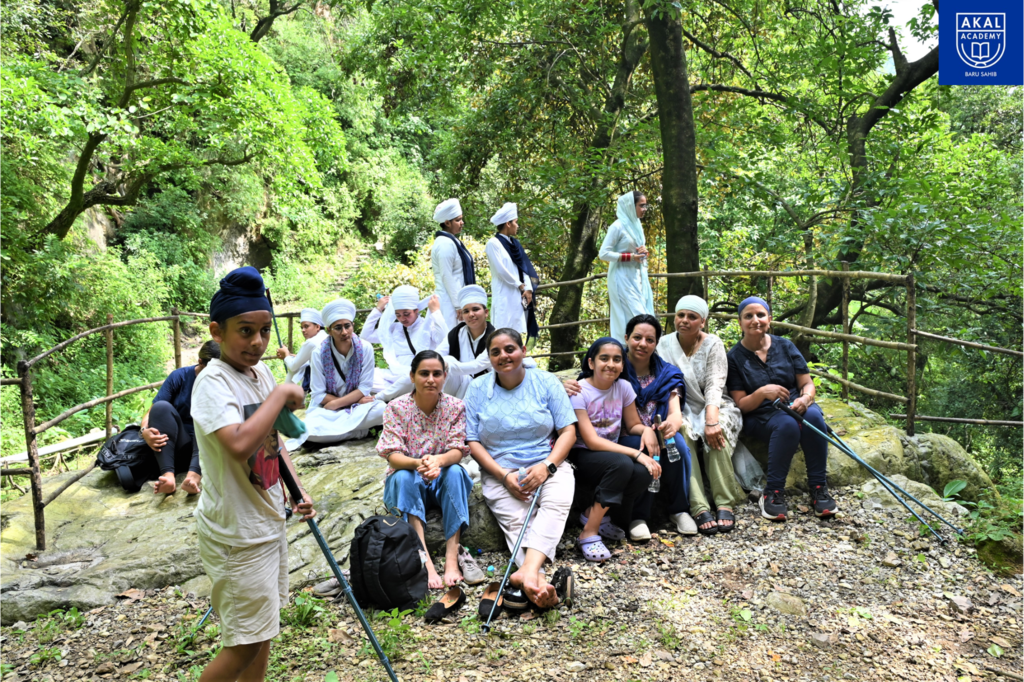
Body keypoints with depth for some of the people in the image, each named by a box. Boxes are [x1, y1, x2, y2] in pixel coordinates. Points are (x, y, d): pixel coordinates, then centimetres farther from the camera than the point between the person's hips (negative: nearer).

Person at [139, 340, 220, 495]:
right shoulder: (180, 376, -1)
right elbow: (152, 412, -4)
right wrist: (145, 431, -26)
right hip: (179, 447, 1)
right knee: (161, 406, -23)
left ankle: (194, 475, -52)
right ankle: (168, 476, -40)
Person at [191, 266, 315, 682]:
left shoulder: (260, 372, 4)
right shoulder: (213, 382, -22)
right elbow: (240, 444, -40)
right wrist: (281, 395, -28)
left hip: (269, 519, 8)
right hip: (236, 532, -8)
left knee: (263, 628, 21)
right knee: (246, 643, 1)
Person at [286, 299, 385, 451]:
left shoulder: (365, 349, -8)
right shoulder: (319, 353, -10)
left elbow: (365, 387, -6)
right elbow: (318, 394, -9)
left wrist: (336, 403, -17)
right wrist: (355, 400, -17)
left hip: (357, 407, 1)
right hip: (326, 408, -1)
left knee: (381, 409, -32)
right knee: (309, 428, -34)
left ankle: (331, 430, -17)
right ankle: (361, 431, -15)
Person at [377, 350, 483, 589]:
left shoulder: (455, 406, -4)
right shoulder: (396, 407, -8)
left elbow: (457, 451, -13)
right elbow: (393, 455, -16)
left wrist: (439, 460, -38)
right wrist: (418, 463, -40)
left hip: (444, 484, 1)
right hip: (408, 485, 0)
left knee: (455, 472, -31)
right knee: (403, 477, -33)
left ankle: (452, 557, -36)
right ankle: (424, 562, -41)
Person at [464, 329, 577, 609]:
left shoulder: (546, 382, 7)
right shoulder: (478, 388, 7)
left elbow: (568, 430, 2)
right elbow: (472, 442, 2)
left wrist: (547, 466, -15)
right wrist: (505, 476, -11)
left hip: (547, 465, 0)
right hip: (500, 472, 1)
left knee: (557, 502, -33)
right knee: (516, 519, -28)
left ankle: (527, 570, -50)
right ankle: (539, 580, -46)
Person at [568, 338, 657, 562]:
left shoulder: (623, 387, 0)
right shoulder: (579, 392, -14)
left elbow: (633, 425, 10)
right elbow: (591, 441, -19)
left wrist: (646, 430, -16)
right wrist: (637, 454, -26)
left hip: (612, 451, 5)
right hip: (582, 456, -5)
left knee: (643, 473, -28)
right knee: (622, 464, -35)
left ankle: (593, 515, -5)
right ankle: (589, 534, -24)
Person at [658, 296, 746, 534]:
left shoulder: (712, 344, -1)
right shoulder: (664, 345, 3)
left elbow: (715, 385, -14)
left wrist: (711, 419, -32)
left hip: (713, 407, 0)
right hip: (682, 409, 0)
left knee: (716, 430, -35)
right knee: (679, 431, -34)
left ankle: (725, 504, -28)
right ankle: (698, 508, -37)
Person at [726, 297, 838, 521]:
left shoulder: (785, 346, 7)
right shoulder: (735, 357, -1)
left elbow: (807, 383, 5)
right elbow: (741, 404, -5)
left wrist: (805, 398, -19)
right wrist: (762, 393, -25)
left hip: (794, 406, 3)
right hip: (760, 417, -3)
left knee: (813, 415, -32)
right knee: (787, 424, -35)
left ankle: (818, 487, -21)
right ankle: (772, 492, -25)